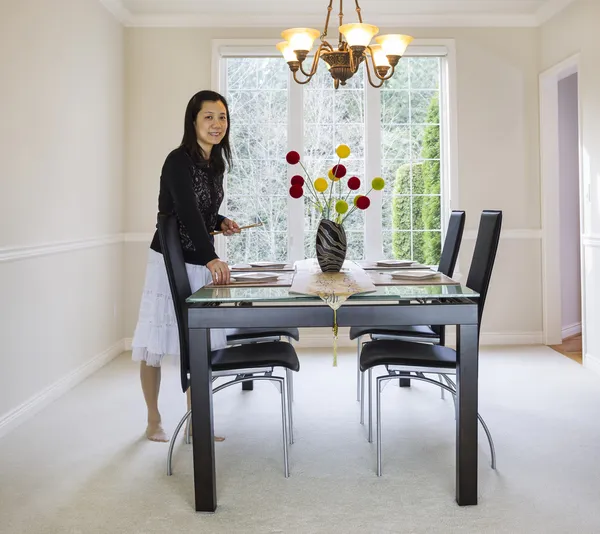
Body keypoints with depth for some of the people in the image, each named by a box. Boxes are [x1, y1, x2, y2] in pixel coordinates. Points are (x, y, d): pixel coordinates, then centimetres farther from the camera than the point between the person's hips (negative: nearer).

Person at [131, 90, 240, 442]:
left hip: (203, 263, 7)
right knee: (156, 344, 4)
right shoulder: (179, 161, -15)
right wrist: (212, 258, -42)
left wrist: (222, 223, 1)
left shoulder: (216, 163, 9)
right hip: (171, 262, -7)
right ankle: (154, 420, 20)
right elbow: (187, 211, -30)